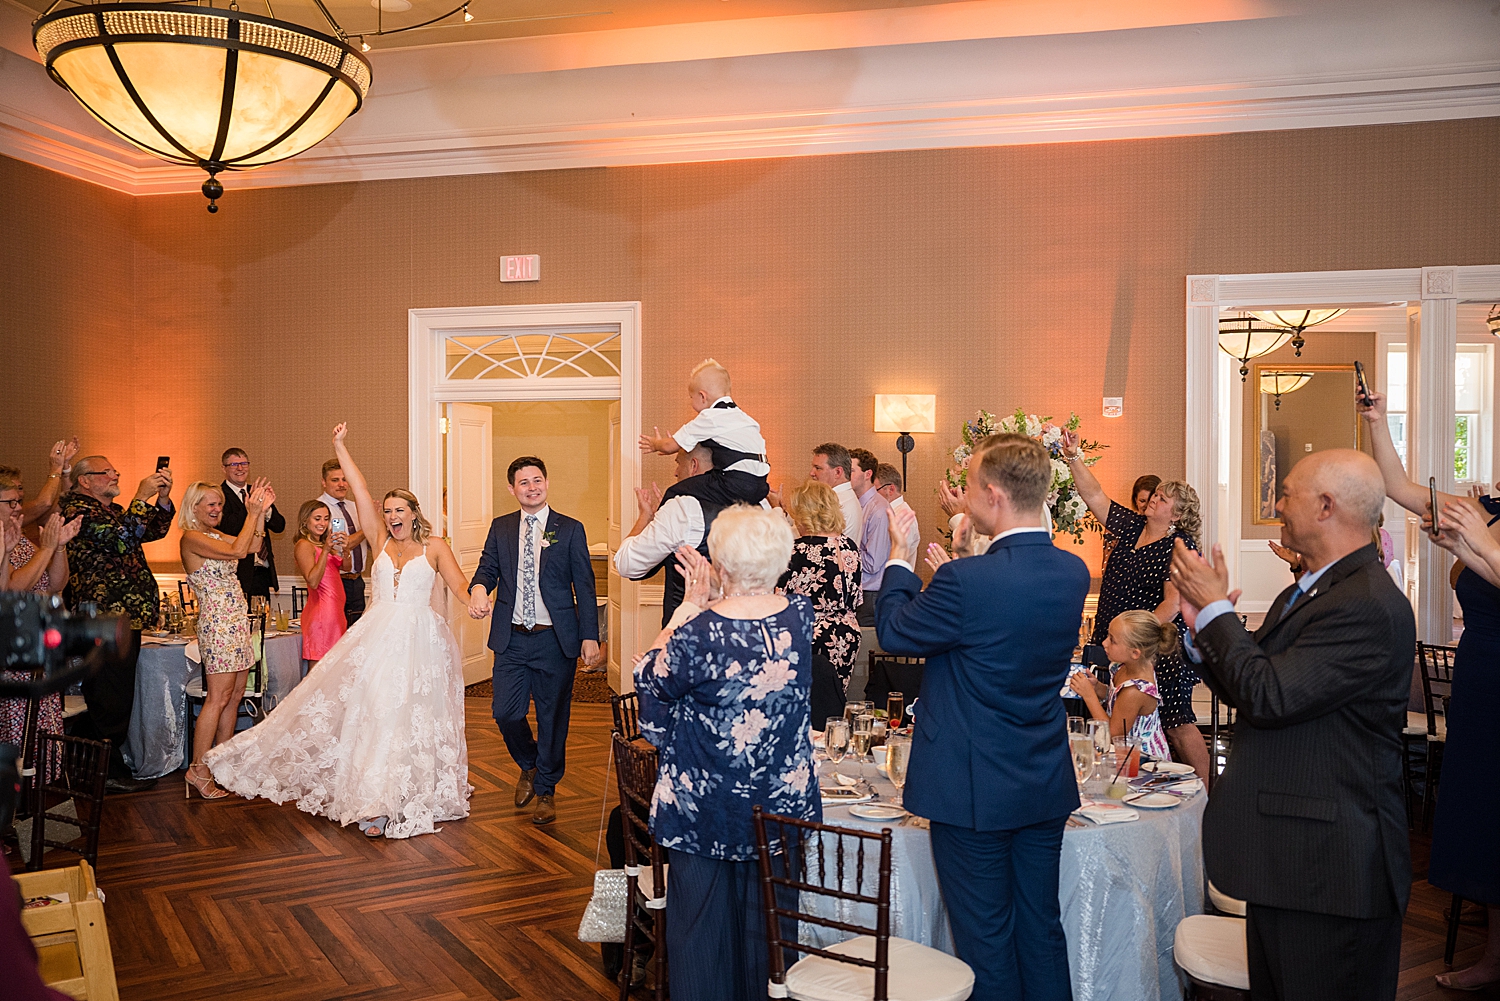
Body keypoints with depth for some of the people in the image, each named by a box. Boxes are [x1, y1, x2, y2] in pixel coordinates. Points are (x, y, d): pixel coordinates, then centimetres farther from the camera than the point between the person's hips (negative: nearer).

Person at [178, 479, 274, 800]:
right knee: (218, 698, -9)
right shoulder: (191, 538, -11)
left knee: (234, 696, 10)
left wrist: (261, 511, 7)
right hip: (217, 623, -9)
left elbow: (252, 546, 14)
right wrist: (252, 513, -14)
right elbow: (236, 550, -21)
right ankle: (198, 771, -3)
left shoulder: (214, 535, 15)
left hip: (236, 621, 9)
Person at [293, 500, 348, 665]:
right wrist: (325, 551, -21)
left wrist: (345, 549, -8)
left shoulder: (324, 543, 19)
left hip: (335, 611, 9)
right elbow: (313, 581, -17)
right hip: (321, 611, -9)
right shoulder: (304, 544, -7)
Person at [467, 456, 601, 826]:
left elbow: (584, 587, -1)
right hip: (512, 639, 2)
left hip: (556, 640, -2)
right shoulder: (501, 528, 9)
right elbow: (487, 567, 3)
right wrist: (478, 588, -22)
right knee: (506, 713, 2)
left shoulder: (570, 529, 0)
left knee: (553, 718, 6)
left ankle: (545, 789, 26)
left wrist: (590, 636, -7)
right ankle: (529, 766, 34)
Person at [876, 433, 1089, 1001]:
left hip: (975, 791, -6)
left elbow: (894, 632, -9)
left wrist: (899, 559, 6)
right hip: (1046, 786, 7)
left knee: (986, 940, 10)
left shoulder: (965, 581, -26)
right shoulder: (1074, 574, -4)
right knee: (1041, 928, 20)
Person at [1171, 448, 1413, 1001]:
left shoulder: (1368, 606, -22)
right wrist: (1203, 624, 0)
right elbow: (1245, 691, 15)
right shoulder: (1302, 593, 11)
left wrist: (1217, 610, -14)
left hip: (1329, 867, -10)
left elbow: (1268, 696, -26)